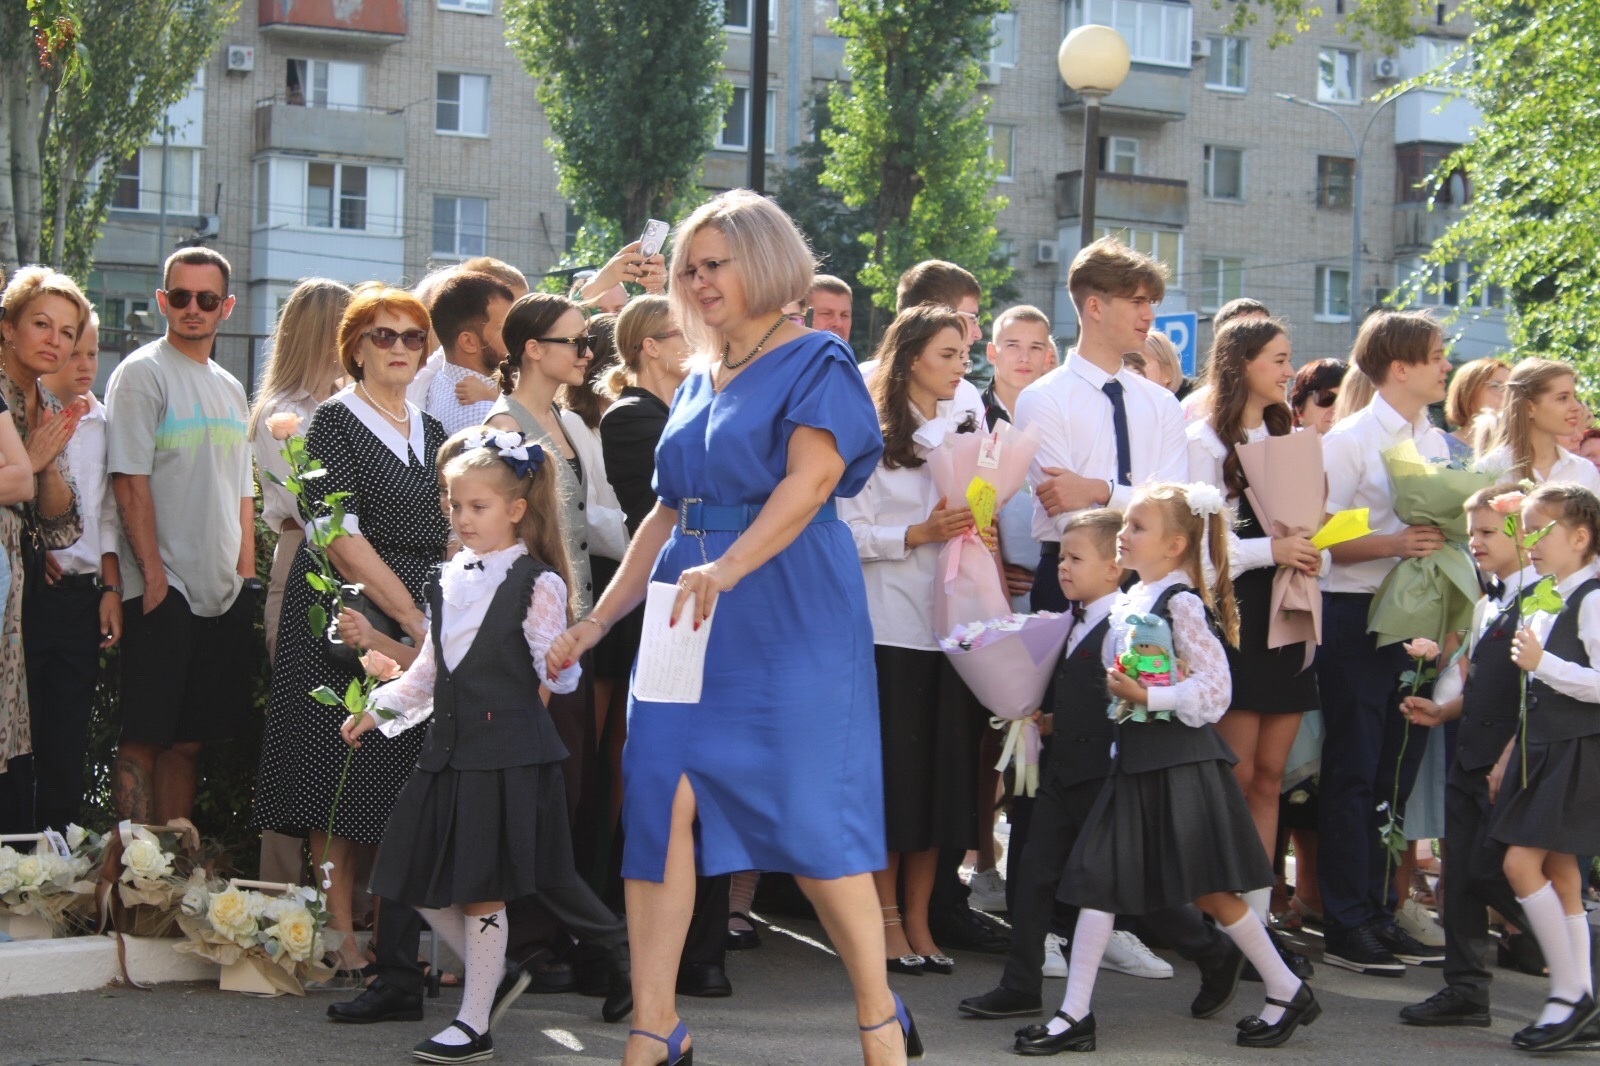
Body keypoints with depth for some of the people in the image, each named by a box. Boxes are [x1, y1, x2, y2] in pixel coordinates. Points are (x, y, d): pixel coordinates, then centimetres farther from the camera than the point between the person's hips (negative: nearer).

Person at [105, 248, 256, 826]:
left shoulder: (230, 389, 17)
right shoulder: (142, 373, -5)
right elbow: (130, 481, -11)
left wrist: (247, 577, 11)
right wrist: (154, 576, -16)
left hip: (224, 593, 7)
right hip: (162, 589, -7)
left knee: (187, 739, 9)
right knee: (144, 738, -6)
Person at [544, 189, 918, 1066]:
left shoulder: (816, 364, -3)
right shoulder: (697, 385, 19)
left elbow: (809, 482, -18)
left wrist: (725, 570, -32)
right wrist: (597, 622, 15)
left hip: (787, 618, -7)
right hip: (689, 620, 7)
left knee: (806, 812, -7)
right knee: (661, 802, -4)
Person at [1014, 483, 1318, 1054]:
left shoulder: (1181, 602, -12)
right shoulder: (1127, 603, 12)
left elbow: (1213, 686, -18)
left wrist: (1146, 697, -23)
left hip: (1180, 764, -8)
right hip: (1135, 761, 8)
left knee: (1209, 890, -1)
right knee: (1094, 881, 2)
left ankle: (1287, 992, 16)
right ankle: (1074, 1015, 5)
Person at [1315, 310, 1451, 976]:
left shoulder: (1436, 442, 13)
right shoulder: (1350, 440, -7)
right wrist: (1394, 544, -23)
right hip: (1356, 614, -6)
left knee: (1399, 768, 9)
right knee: (1353, 771, -3)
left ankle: (1380, 913, 17)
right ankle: (1346, 927, 1)